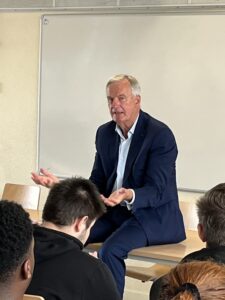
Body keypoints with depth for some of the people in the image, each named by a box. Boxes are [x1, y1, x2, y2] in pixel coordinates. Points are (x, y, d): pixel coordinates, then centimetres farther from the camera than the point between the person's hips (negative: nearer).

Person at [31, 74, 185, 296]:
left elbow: (155, 191, -19)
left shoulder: (160, 135, -15)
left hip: (154, 215, -6)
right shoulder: (105, 133, 6)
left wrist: (129, 195, -41)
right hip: (114, 211, 7)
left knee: (110, 250, -32)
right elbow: (96, 183, 9)